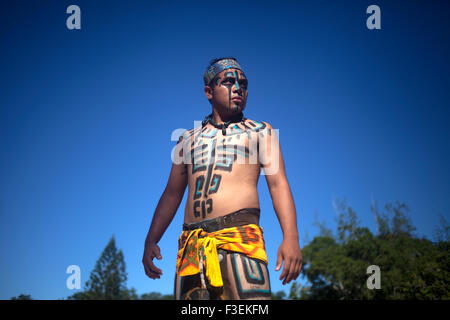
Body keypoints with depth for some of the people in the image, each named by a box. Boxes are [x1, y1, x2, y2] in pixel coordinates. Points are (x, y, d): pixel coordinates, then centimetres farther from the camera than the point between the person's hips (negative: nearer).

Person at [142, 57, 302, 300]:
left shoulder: (260, 132, 17)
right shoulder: (189, 139, 25)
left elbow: (278, 183, 5)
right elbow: (172, 194, 25)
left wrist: (290, 237, -10)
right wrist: (151, 241, 13)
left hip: (240, 234, -3)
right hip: (192, 244, 4)